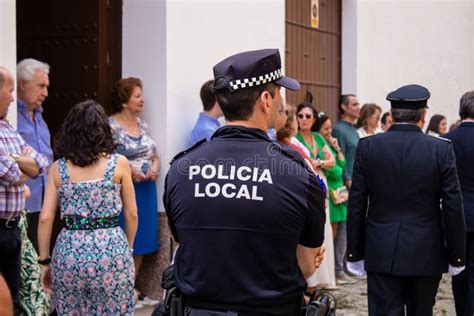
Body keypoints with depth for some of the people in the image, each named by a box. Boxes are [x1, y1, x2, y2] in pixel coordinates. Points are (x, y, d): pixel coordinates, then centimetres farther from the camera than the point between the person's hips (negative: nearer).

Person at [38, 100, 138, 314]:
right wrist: (128, 249, 19)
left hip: (69, 252, 2)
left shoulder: (58, 168, 4)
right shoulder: (119, 163, 1)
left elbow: (45, 219, 0)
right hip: (111, 249, -1)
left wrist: (44, 261, 8)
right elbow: (131, 215, 5)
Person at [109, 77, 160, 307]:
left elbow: (154, 154, 17)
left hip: (146, 189, 7)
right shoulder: (111, 125, -10)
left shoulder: (142, 124, 12)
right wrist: (128, 170, -22)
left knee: (142, 240, 11)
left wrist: (155, 167, -4)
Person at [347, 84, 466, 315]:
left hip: (382, 254, 0)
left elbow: (356, 205, -1)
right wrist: (456, 256, 5)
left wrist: (354, 253, 7)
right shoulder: (441, 149, -6)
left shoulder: (368, 146, -3)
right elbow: (453, 208, -4)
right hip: (426, 253, 0)